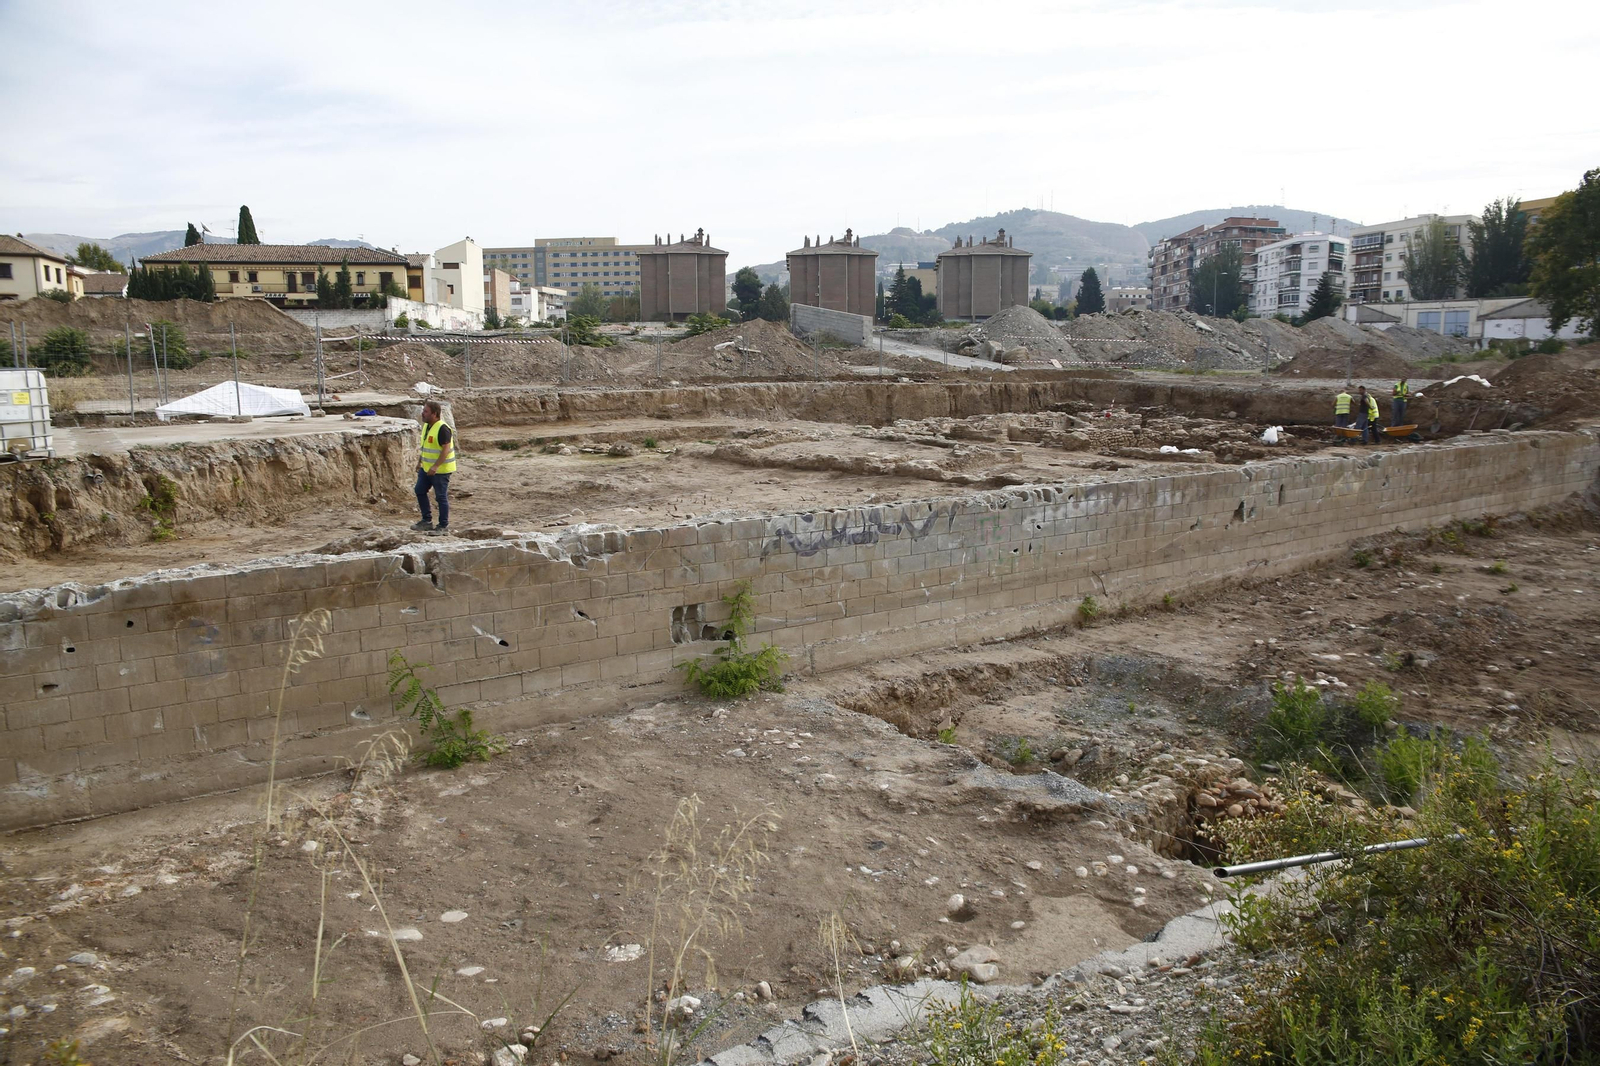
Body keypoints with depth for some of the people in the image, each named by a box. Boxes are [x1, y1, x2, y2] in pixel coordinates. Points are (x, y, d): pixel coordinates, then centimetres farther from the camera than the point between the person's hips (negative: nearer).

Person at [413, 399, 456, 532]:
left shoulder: (442, 429, -22)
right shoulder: (426, 426, 8)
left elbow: (446, 449, -25)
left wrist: (436, 466, -28)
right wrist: (420, 461, 19)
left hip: (440, 470, -9)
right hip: (426, 468, 9)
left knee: (441, 496, 0)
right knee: (420, 491, 12)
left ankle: (444, 525, 12)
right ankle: (427, 521, 23)